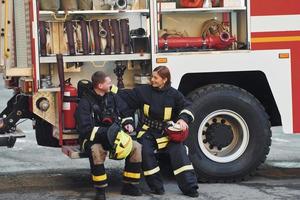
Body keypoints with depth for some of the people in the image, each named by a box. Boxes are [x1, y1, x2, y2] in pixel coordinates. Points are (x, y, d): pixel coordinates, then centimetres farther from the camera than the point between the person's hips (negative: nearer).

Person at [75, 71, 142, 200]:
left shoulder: (113, 96, 5)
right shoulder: (85, 102, -14)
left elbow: (124, 111, 20)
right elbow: (85, 129, -22)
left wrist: (128, 124, -2)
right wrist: (106, 132, -31)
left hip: (113, 136, 6)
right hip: (92, 139, -6)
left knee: (136, 147, -15)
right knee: (96, 150, -40)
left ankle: (129, 185, -6)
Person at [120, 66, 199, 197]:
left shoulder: (173, 94, 3)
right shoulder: (143, 91, 2)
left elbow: (186, 106, 2)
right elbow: (124, 97, 1)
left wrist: (183, 119, -16)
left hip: (166, 132, 0)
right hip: (147, 131, 0)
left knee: (178, 150, -25)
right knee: (145, 151, -28)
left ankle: (189, 187, -25)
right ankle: (156, 186, -14)